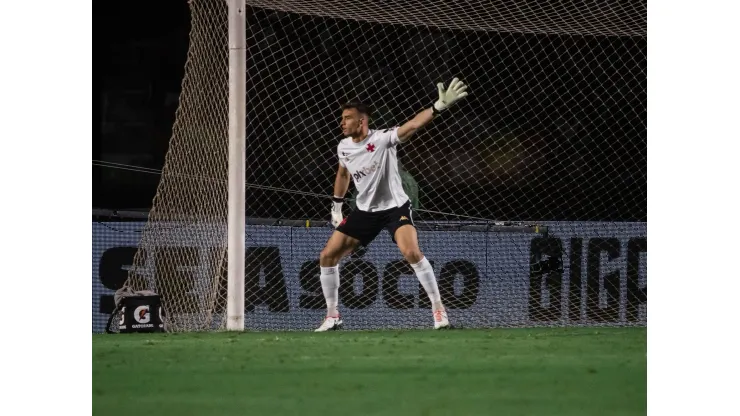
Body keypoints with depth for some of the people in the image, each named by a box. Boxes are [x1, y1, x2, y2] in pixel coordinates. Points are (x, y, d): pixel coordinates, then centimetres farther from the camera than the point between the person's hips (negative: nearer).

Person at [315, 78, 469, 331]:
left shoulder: (383, 139, -20)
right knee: (328, 256, -2)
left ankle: (438, 308, -15)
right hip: (365, 211, 6)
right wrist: (336, 207, 25)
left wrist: (440, 106, -52)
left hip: (395, 206, -6)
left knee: (411, 252, -30)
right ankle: (332, 316, 13)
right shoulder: (343, 147, -2)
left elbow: (413, 124, -36)